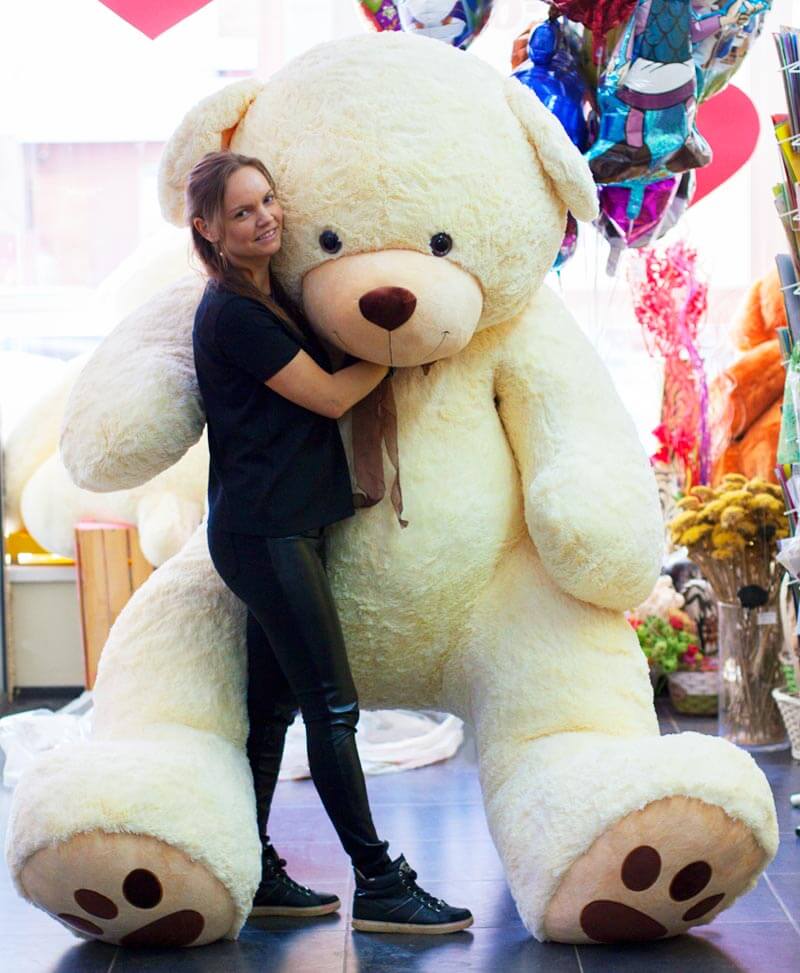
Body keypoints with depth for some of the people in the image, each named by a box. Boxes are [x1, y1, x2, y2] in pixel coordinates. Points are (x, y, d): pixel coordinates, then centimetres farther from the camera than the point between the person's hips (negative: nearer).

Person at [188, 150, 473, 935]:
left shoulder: (271, 297, 15)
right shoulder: (232, 313, -14)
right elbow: (330, 396, -11)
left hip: (287, 528, 10)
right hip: (263, 532, -9)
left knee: (273, 705, 12)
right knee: (333, 707, -7)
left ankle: (255, 877, 21)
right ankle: (378, 885, 0)